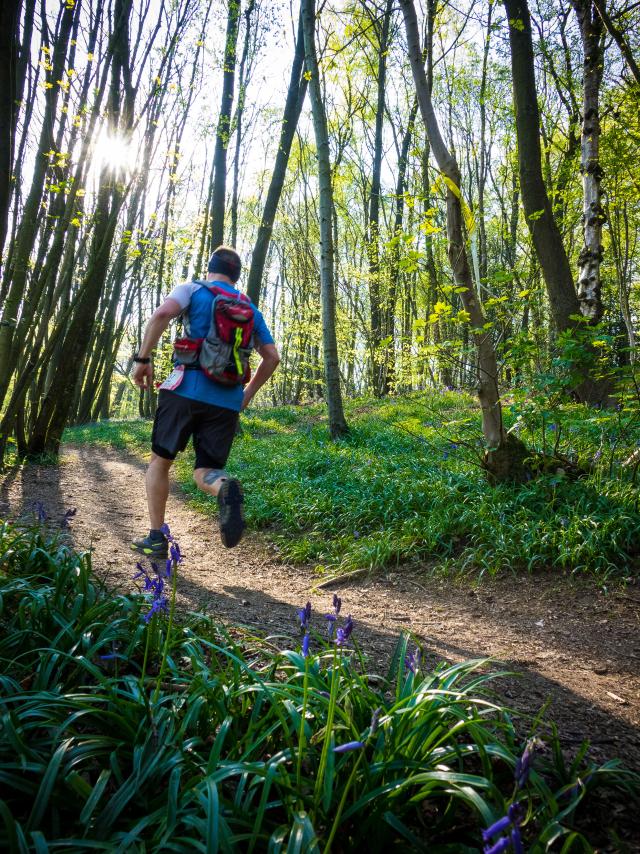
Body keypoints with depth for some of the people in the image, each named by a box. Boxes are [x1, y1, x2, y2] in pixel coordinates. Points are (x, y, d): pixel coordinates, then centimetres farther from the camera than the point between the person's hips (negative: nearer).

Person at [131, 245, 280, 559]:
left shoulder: (193, 289, 8)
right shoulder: (251, 310, 20)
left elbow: (162, 313, -12)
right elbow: (271, 357, 17)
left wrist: (142, 359, -6)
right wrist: (248, 392, 24)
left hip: (187, 389, -3)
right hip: (228, 402, 3)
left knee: (160, 462, 14)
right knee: (204, 471, 8)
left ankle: (156, 538, 11)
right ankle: (225, 486, -29)